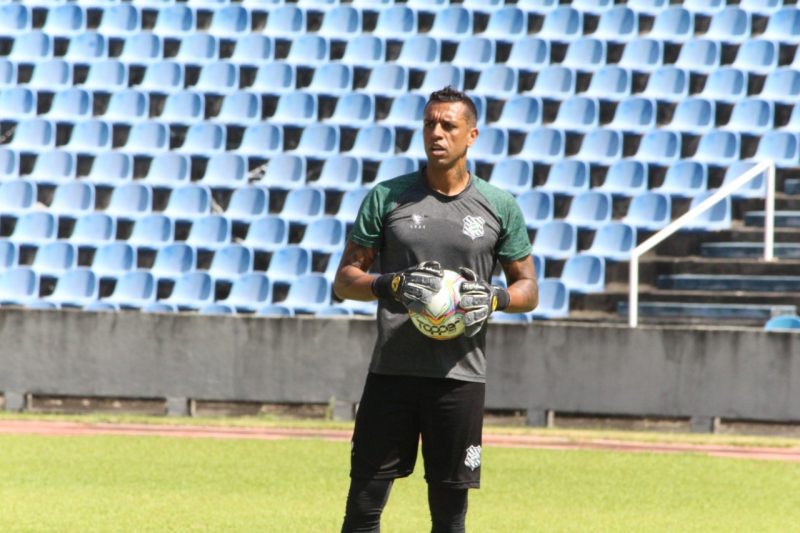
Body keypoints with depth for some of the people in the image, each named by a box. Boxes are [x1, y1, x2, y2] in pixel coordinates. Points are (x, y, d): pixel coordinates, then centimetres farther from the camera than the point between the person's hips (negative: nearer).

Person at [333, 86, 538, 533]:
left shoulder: (501, 207, 6)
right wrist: (392, 285, -14)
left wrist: (493, 299, -11)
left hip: (461, 376, 0)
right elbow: (344, 280, 6)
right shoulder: (387, 197, 5)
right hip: (392, 372, 0)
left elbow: (528, 289, 11)